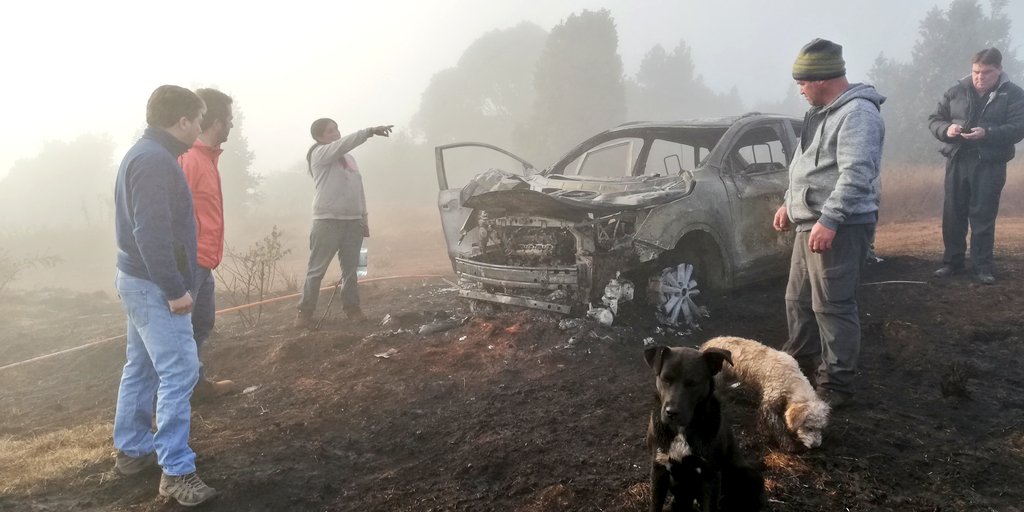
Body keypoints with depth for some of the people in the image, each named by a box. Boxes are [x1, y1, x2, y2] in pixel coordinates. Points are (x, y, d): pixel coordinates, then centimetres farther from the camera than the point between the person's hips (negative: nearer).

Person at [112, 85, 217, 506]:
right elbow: (152, 233, -26)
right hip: (153, 285, -11)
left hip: (139, 280, 11)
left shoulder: (144, 153, 14)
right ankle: (176, 471, -4)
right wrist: (174, 289, -22)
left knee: (142, 367, 18)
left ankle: (132, 449, 31)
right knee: (179, 371, -9)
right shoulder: (156, 160, -20)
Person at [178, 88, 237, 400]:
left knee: (202, 325, 18)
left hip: (202, 262, 10)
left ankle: (196, 383, 30)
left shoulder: (205, 157, 13)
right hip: (189, 262, -10)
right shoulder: (188, 159, -17)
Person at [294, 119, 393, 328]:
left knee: (350, 268, 9)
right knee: (317, 270, -2)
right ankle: (305, 311, 4)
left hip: (353, 221, 6)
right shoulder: (319, 154, -3)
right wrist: (371, 131, -29)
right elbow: (344, 143, -21)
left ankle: (352, 307, 17)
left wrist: (364, 217, 14)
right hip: (327, 221, -6)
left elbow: (358, 189, 20)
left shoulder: (349, 158, 19)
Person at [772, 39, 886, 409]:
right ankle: (801, 363, 32)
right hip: (811, 224, 10)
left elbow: (856, 174, -25)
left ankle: (837, 384, 4)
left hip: (840, 227, -10)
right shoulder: (823, 112, 17)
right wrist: (789, 204, 25)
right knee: (798, 299, 17)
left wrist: (830, 220, -29)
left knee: (832, 306, -6)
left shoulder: (858, 113, -16)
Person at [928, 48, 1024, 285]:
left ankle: (982, 267, 9)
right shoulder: (956, 91, 7)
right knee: (953, 214, 7)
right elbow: (934, 120, 9)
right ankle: (952, 261, 19)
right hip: (957, 162, 3)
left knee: (983, 217, 0)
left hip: (990, 165, -3)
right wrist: (946, 129, -14)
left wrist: (988, 133, -26)